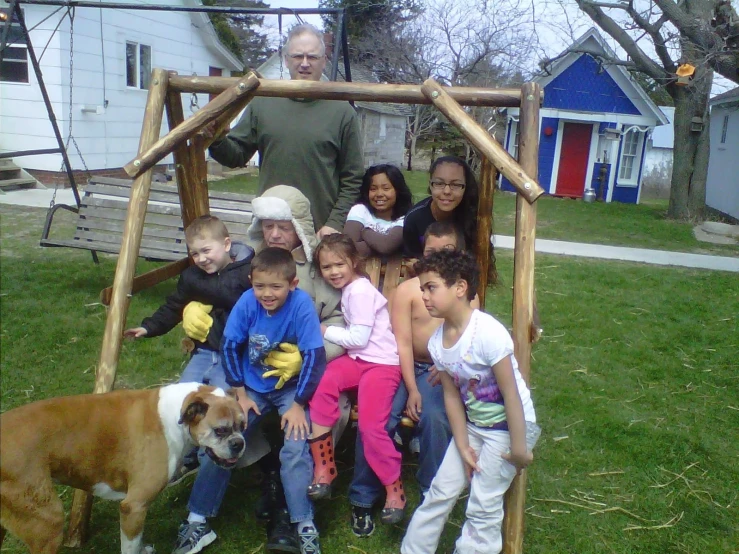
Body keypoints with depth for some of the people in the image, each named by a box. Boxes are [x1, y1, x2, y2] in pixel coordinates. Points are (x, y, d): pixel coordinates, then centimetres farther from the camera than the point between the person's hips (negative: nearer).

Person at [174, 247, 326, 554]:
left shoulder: (301, 304, -25)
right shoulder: (247, 301, -17)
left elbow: (313, 356, -22)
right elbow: (230, 346, -6)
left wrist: (299, 405, -17)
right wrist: (240, 394, -4)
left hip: (290, 387, -3)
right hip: (253, 386, 3)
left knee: (295, 450, -19)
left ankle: (306, 528, -5)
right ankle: (197, 521, 13)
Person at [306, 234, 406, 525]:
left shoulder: (360, 291, -12)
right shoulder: (349, 289, 14)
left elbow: (359, 338, -16)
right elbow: (355, 336, 12)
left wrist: (326, 331, -6)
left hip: (382, 363, -8)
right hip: (358, 359, 8)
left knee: (370, 425, -17)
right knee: (320, 384, -17)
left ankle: (394, 489, 4)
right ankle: (322, 469, -10)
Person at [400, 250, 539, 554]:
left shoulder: (488, 333, -29)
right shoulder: (437, 341, -8)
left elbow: (511, 394, -23)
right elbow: (452, 395, -2)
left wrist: (518, 447, -16)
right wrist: (463, 446, -1)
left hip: (508, 425, -6)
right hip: (472, 423, 6)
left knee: (483, 507, 1)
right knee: (440, 492, 12)